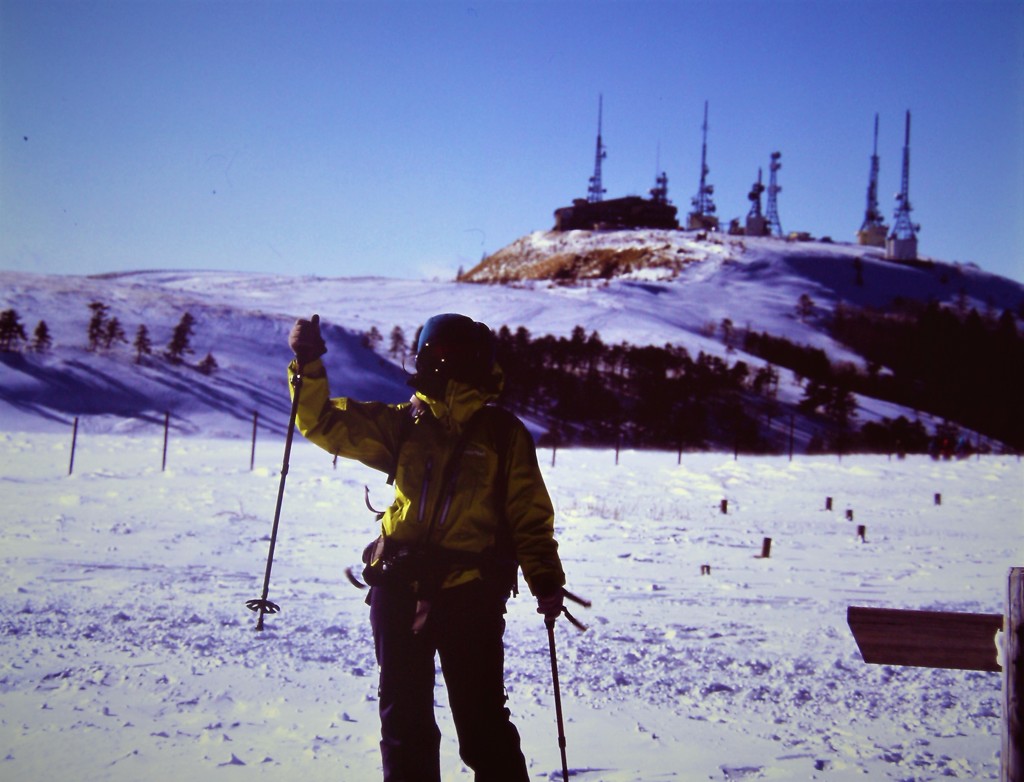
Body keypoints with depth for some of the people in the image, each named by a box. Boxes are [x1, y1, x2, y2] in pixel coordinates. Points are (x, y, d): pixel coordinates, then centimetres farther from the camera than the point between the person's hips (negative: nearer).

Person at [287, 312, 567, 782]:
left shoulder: (503, 433, 1)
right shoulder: (404, 424, 9)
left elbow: (529, 514, 3)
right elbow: (324, 423, 6)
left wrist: (545, 579, -6)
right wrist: (308, 364, -7)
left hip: (470, 595, -4)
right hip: (400, 588, 4)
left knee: (482, 719, 1)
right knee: (403, 716, 12)